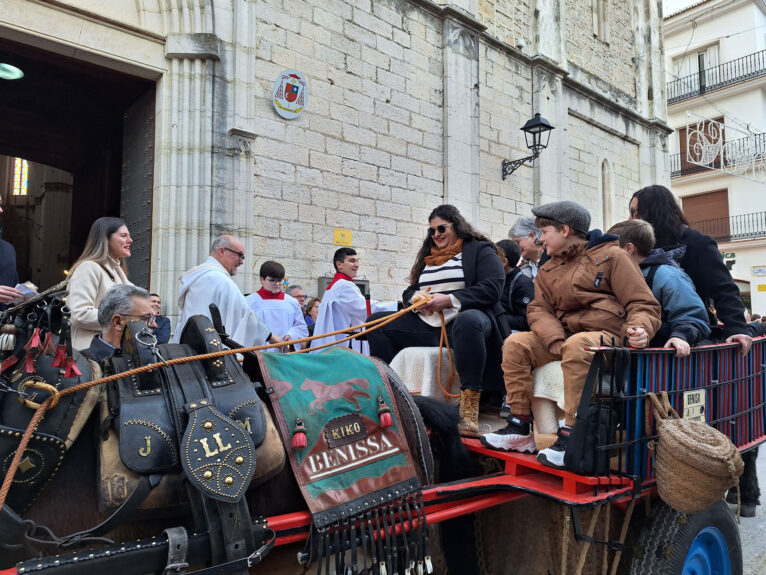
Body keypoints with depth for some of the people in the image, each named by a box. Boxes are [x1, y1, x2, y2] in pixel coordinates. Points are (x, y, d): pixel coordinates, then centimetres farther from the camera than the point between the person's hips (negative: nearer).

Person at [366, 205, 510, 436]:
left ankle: (469, 411, -43)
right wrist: (415, 300, -3)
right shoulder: (427, 256, 24)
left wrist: (449, 300, -19)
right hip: (427, 325, 7)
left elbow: (492, 288, -10)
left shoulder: (480, 249, 4)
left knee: (468, 321, -43)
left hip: (464, 319, -6)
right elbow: (410, 291, 23)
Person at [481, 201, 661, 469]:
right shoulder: (548, 270, 19)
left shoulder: (611, 255, 1)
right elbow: (539, 308, 7)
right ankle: (520, 429, -11)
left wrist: (640, 329, -27)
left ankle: (570, 436, -32)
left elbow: (643, 303, -4)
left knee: (577, 345, -38)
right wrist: (556, 340, -14)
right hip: (565, 334, 6)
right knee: (515, 343, -14)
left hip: (607, 335, -6)